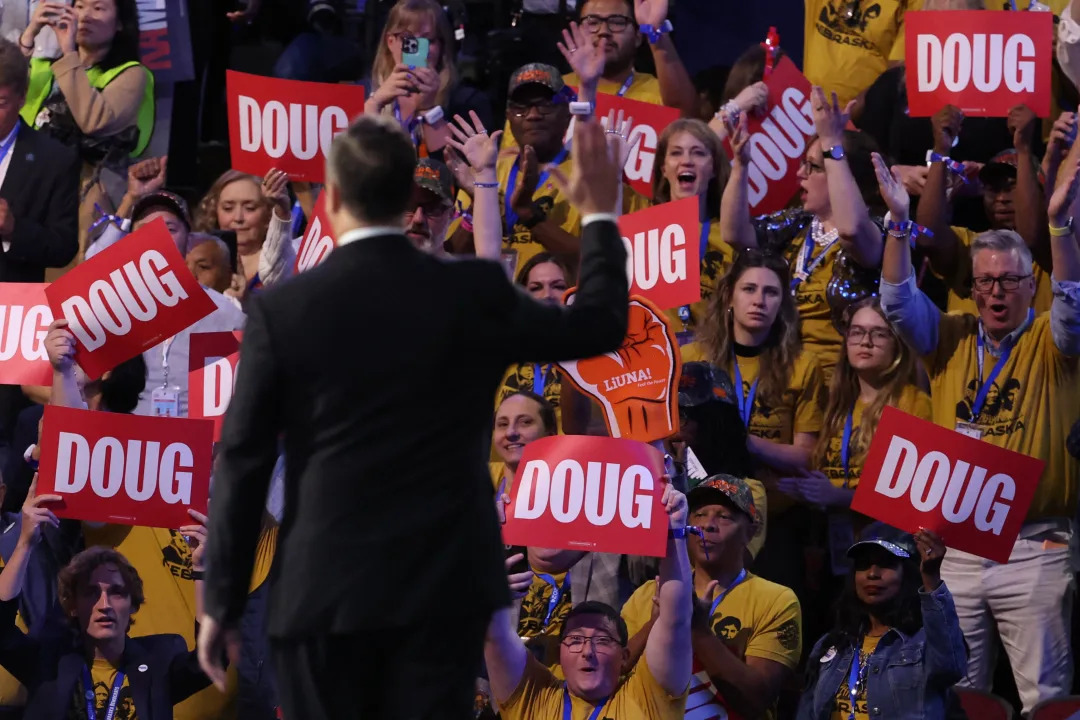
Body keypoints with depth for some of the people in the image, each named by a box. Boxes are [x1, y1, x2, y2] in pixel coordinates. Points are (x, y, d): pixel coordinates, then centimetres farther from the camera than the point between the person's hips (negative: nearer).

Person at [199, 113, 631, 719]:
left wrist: (223, 602, 3)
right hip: (444, 589, 1)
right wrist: (600, 217, 25)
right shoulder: (475, 295, -3)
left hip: (324, 594, -1)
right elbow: (601, 327, 11)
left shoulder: (282, 312, -6)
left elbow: (244, 465, -4)